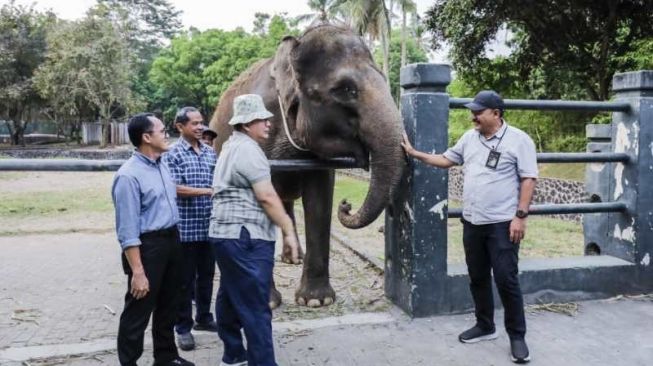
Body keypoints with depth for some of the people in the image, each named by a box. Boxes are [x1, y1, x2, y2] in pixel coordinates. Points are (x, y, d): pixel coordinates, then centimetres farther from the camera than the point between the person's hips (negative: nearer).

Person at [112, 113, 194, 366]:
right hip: (147, 246, -8)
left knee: (167, 307, 22)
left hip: (171, 241, 9)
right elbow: (128, 230, -21)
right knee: (138, 312, 5)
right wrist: (137, 271, -22)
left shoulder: (161, 166, 7)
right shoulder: (129, 175, -19)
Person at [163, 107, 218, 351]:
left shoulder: (210, 152, 10)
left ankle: (203, 318, 32)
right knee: (185, 279, 5)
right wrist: (208, 191, -21)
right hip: (185, 227, -5)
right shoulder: (173, 153, -8)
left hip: (209, 226, 6)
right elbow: (175, 188, -16)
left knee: (206, 275, 16)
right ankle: (183, 327, 17)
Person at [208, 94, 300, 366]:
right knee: (255, 307, -7)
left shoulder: (231, 146, 19)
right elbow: (267, 196, -18)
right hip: (246, 237, -11)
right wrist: (288, 231, -13)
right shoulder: (247, 149, -13)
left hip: (227, 234, 11)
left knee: (231, 299, 16)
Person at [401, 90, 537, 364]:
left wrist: (520, 216, -16)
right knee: (477, 277, 14)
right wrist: (413, 153, 13)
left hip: (502, 223, -6)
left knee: (506, 279, -3)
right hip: (471, 222, 6)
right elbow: (446, 160, 18)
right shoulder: (469, 137, 10)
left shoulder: (518, 139, -7)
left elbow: (528, 179, -10)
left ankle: (517, 336, 12)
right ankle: (485, 326, 30)